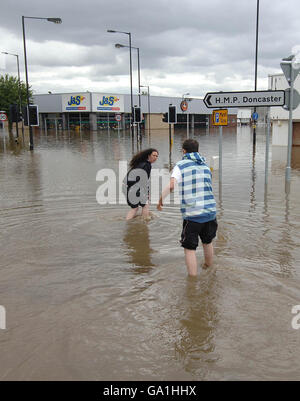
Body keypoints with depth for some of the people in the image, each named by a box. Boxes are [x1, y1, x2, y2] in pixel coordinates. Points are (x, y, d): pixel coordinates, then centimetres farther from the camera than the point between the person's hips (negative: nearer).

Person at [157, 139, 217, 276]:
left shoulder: (180, 165, -4)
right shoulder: (205, 166, 13)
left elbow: (171, 185, -17)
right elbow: (207, 186, 15)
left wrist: (160, 199, -6)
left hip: (192, 214, -5)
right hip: (210, 211, 6)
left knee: (190, 248, 4)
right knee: (207, 242, 26)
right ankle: (208, 268, 46)